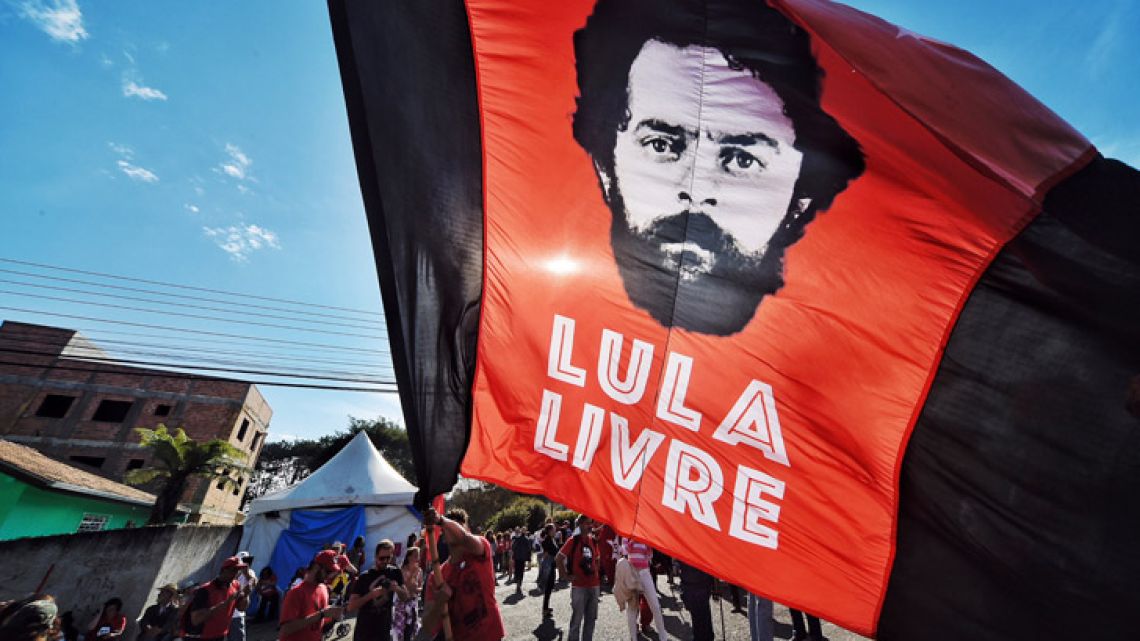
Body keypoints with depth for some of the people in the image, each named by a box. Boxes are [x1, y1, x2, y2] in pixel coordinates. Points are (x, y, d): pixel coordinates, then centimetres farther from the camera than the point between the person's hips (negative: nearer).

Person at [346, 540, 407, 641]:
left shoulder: (395, 572, -2)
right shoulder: (364, 577, -9)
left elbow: (406, 596, 3)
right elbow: (351, 607, -13)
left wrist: (397, 588, -17)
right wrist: (371, 595, -27)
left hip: (384, 631, 2)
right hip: (363, 633, -2)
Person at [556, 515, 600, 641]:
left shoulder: (593, 541, 7)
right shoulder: (573, 540, -11)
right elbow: (558, 559, -9)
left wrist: (596, 574, 11)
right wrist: (568, 575, -9)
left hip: (594, 585, 6)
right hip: (579, 586, -6)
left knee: (591, 618, 15)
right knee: (576, 619, 2)